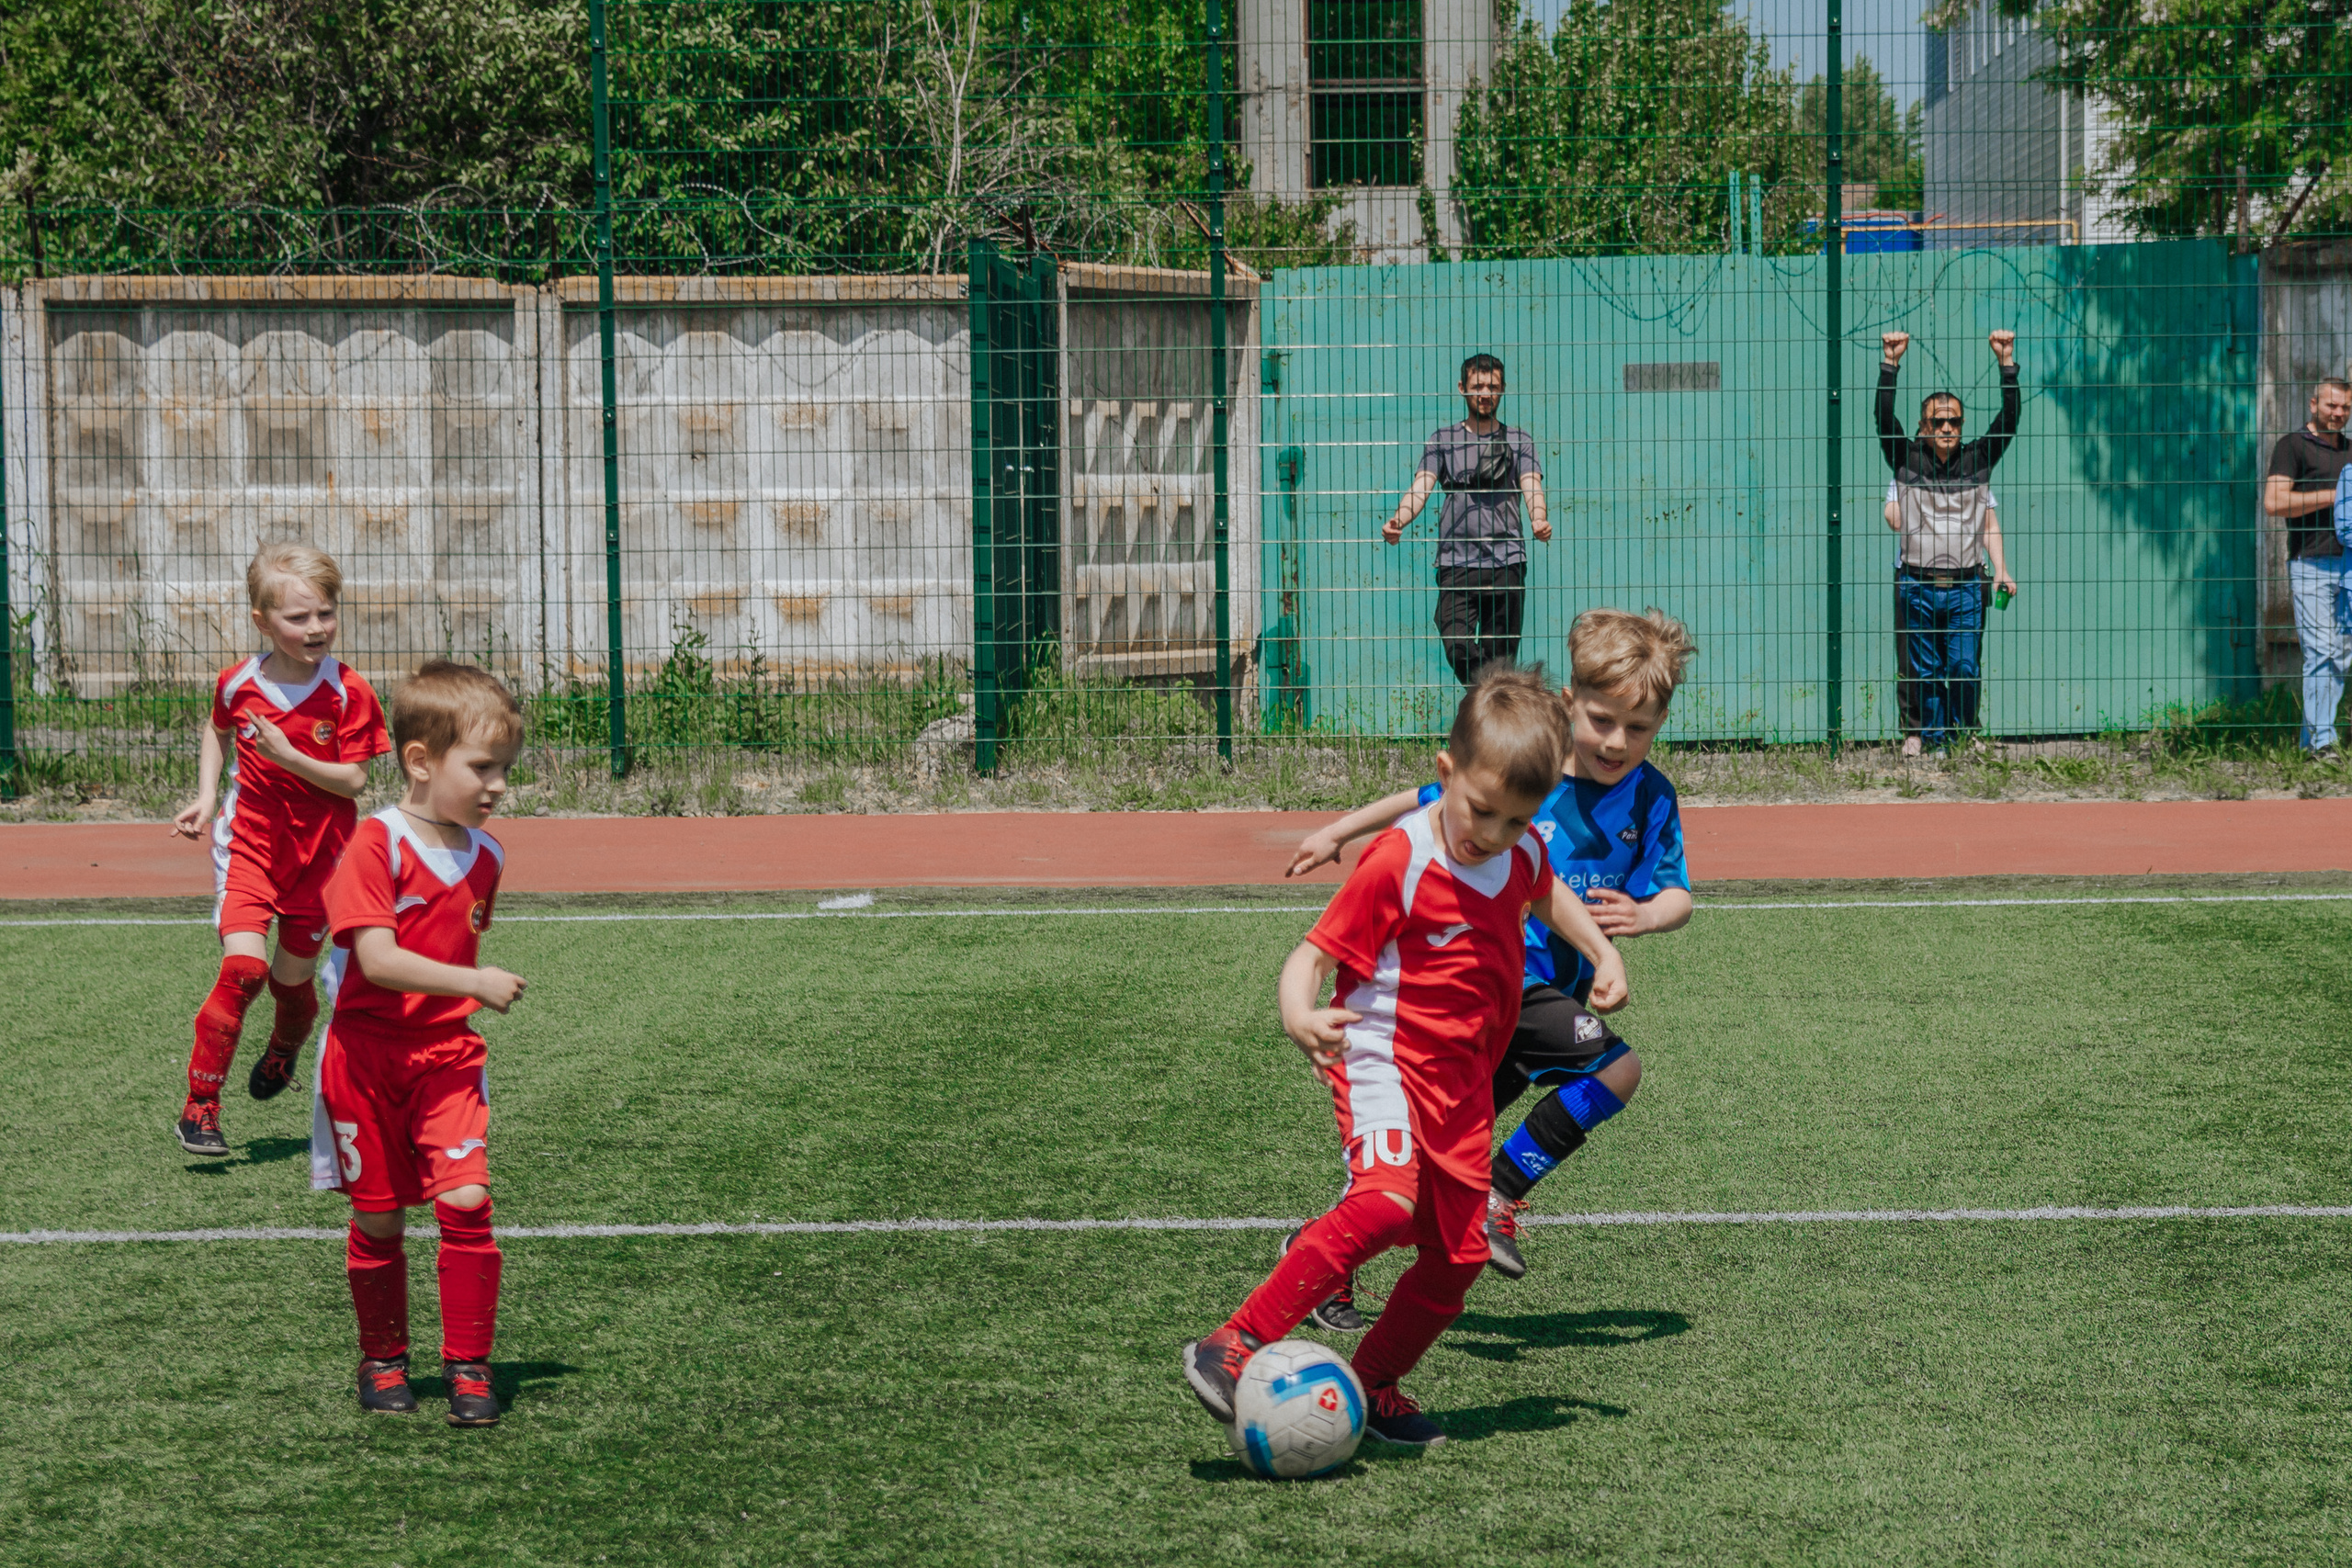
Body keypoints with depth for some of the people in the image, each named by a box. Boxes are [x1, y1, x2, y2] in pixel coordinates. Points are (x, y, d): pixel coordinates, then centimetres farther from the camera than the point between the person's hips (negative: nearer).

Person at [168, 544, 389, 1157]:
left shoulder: (348, 693, -13)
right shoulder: (238, 683, -6)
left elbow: (354, 780, -14)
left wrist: (290, 758, -26)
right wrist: (206, 797, 7)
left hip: (319, 852, 0)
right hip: (248, 842, 0)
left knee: (292, 979, 10)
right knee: (244, 965, -18)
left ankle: (283, 1053, 48)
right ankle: (199, 1106, -10)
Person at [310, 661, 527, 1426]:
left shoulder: (484, 855, 5)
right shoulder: (376, 845, -15)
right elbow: (378, 959, -23)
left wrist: (463, 1009, 8)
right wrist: (474, 983, -27)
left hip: (447, 1051, 4)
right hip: (366, 1053, -4)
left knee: (466, 1198, -12)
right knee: (377, 1218, 7)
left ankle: (468, 1364, -2)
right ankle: (382, 1361, 25)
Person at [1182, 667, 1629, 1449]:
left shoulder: (1521, 853, 4)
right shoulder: (1397, 864, -18)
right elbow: (1315, 952, -18)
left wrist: (1603, 953, 19)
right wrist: (1299, 1015, -38)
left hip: (1462, 1078, 8)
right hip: (1386, 1058, -7)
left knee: (1459, 1252, 5)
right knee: (1389, 1200, -31)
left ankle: (1372, 1387, 24)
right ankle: (1232, 1347, -31)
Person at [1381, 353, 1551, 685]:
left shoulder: (1519, 442, 13)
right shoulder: (1442, 441, 13)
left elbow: (1531, 486, -3)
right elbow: (1421, 487, 0)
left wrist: (1539, 520, -26)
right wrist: (1397, 521, -22)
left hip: (1507, 562, 0)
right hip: (1456, 561, 0)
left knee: (1500, 656, 0)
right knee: (1456, 645, -19)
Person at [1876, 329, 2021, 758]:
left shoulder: (1978, 462, 7)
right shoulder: (1907, 463, 4)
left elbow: (2009, 418, 2)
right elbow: (1885, 418, -6)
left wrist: (2007, 364, -6)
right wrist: (1890, 364, -13)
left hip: (1966, 585, 0)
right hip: (1917, 584, 0)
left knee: (1965, 669, -2)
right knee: (1921, 670, 5)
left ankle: (1962, 738, 14)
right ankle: (1922, 734, 20)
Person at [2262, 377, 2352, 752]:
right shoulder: (2292, 446, 0)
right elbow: (2274, 502, -13)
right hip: (2311, 565, -6)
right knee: (2321, 652, -13)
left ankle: (2310, 740, 10)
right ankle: (2321, 740, -12)